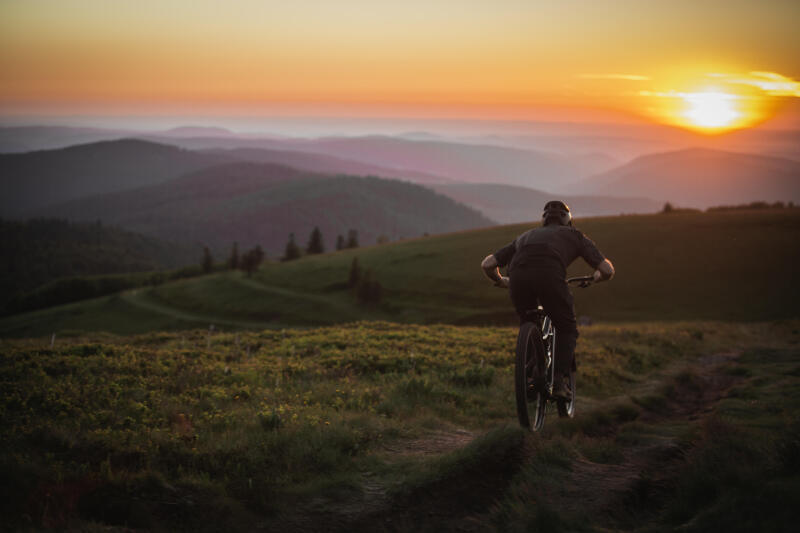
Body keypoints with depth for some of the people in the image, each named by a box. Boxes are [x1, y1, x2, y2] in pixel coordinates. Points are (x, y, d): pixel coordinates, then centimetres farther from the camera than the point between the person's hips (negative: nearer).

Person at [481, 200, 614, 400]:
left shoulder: (526, 235, 37)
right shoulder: (574, 235, 32)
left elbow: (487, 264, 31)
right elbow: (608, 270, 25)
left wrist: (500, 281, 51)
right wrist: (596, 277, 49)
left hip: (518, 275, 3)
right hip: (550, 275, -3)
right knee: (567, 330, 18)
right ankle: (560, 380, 2)